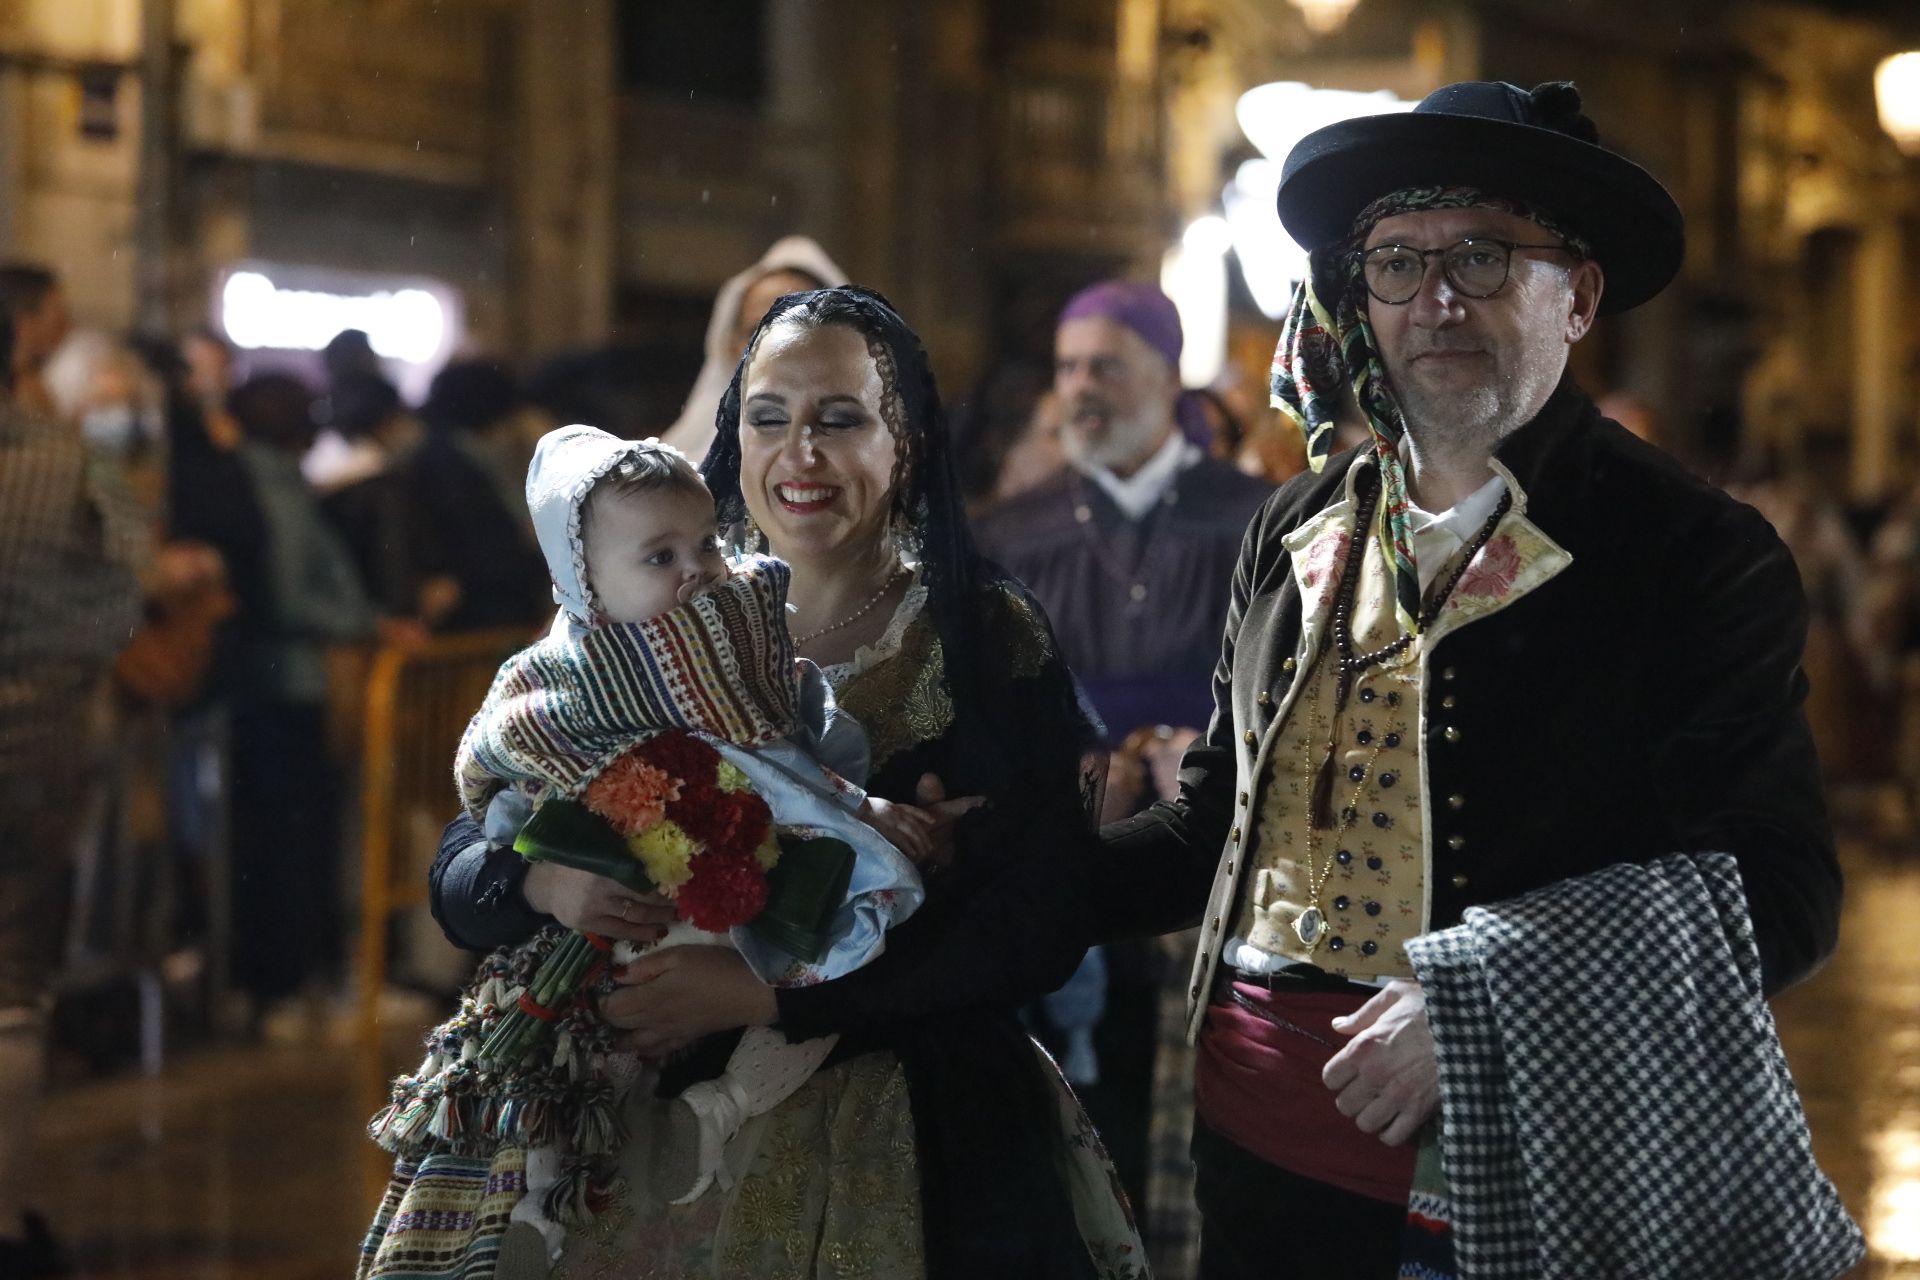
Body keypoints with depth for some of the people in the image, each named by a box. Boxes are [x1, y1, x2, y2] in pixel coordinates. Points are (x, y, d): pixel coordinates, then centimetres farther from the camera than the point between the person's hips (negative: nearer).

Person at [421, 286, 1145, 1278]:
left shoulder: (990, 638, -6)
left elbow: (1042, 926, -15)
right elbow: (461, 869, -1)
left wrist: (769, 991, -22)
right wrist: (547, 883, -24)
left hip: (917, 1152, -2)